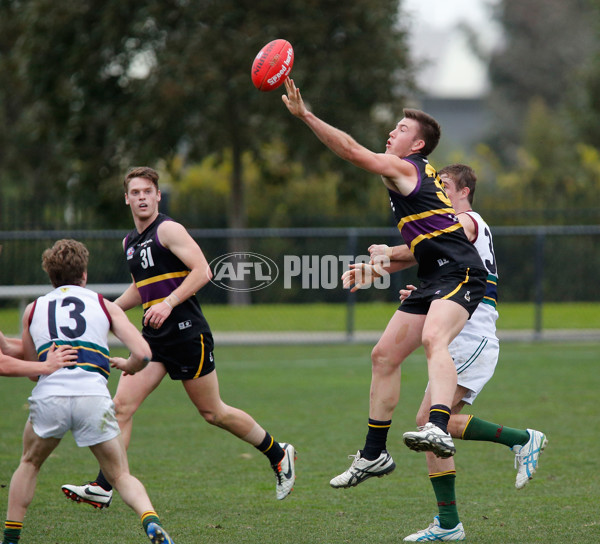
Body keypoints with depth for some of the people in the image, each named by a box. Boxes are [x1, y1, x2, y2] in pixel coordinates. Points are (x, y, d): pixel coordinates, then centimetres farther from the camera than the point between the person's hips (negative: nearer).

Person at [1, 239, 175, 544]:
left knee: (29, 464, 28)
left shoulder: (33, 309, 22)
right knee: (121, 476, 11)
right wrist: (128, 367, 29)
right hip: (94, 397, -1)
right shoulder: (105, 306, 18)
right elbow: (142, 353, 7)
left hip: (48, 397, 1)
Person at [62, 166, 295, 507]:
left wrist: (168, 303, -25)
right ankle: (103, 489, -10)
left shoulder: (168, 230, -8)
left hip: (187, 333, -7)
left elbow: (202, 271, -17)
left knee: (213, 412, 1)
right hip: (154, 338, 7)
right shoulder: (130, 242, 16)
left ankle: (279, 455, 21)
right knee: (122, 404, -8)